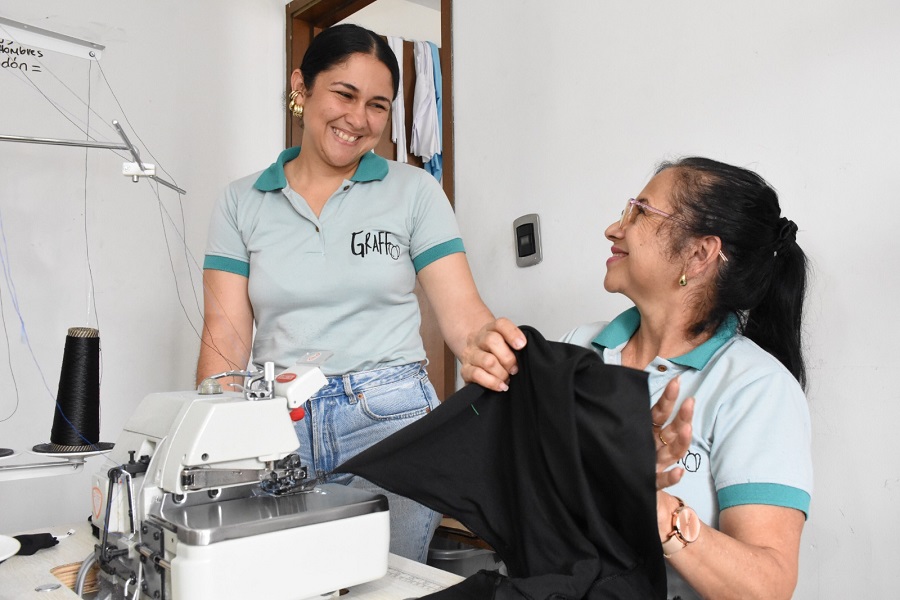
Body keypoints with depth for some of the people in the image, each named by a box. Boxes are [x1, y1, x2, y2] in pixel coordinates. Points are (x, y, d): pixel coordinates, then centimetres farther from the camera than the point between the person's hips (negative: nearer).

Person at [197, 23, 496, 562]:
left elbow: (463, 312, -6)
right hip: (278, 427, 2)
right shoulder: (243, 203, 6)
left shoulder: (414, 191, 2)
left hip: (389, 421, -1)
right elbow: (227, 338, 1)